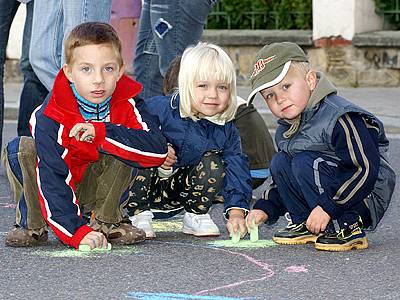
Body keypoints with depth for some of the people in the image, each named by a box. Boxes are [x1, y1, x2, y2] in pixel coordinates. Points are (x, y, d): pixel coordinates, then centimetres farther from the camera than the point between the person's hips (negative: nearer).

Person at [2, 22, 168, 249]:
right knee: (21, 151, -29)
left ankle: (105, 222, -11)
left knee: (119, 148, -26)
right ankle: (33, 225, -12)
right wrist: (77, 232, -43)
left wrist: (100, 133, -42)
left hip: (94, 186, 2)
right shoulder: (50, 117, -28)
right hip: (60, 185, -2)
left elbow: (157, 149, -32)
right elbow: (51, 181, -32)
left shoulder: (127, 104, -19)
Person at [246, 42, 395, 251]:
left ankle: (347, 229, -20)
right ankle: (306, 225, 2)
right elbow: (289, 180, 20)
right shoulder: (285, 130, 8)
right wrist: (265, 208, 3)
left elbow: (366, 170, -27)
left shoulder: (340, 118, -22)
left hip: (367, 200, -9)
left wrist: (328, 207, -30)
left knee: (305, 163, -25)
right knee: (280, 162, -2)